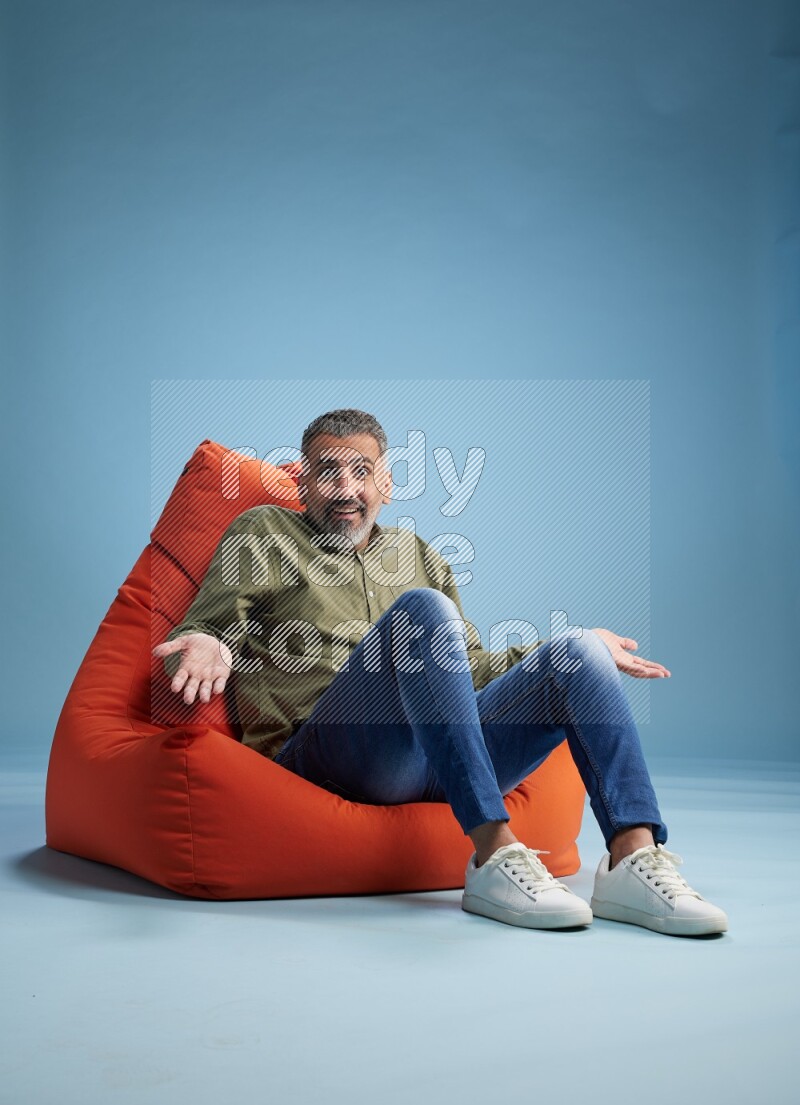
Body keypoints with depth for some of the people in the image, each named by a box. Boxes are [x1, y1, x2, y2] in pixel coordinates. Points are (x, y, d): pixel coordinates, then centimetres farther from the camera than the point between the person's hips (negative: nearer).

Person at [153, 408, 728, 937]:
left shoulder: (416, 554, 29)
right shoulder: (263, 534, 16)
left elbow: (469, 668, 33)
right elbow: (202, 630, 5)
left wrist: (569, 649, 29)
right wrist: (208, 649, -19)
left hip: (438, 769, 5)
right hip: (328, 752, -5)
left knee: (576, 653, -12)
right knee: (422, 607, -29)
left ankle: (634, 860, -29)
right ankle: (494, 857, -38)